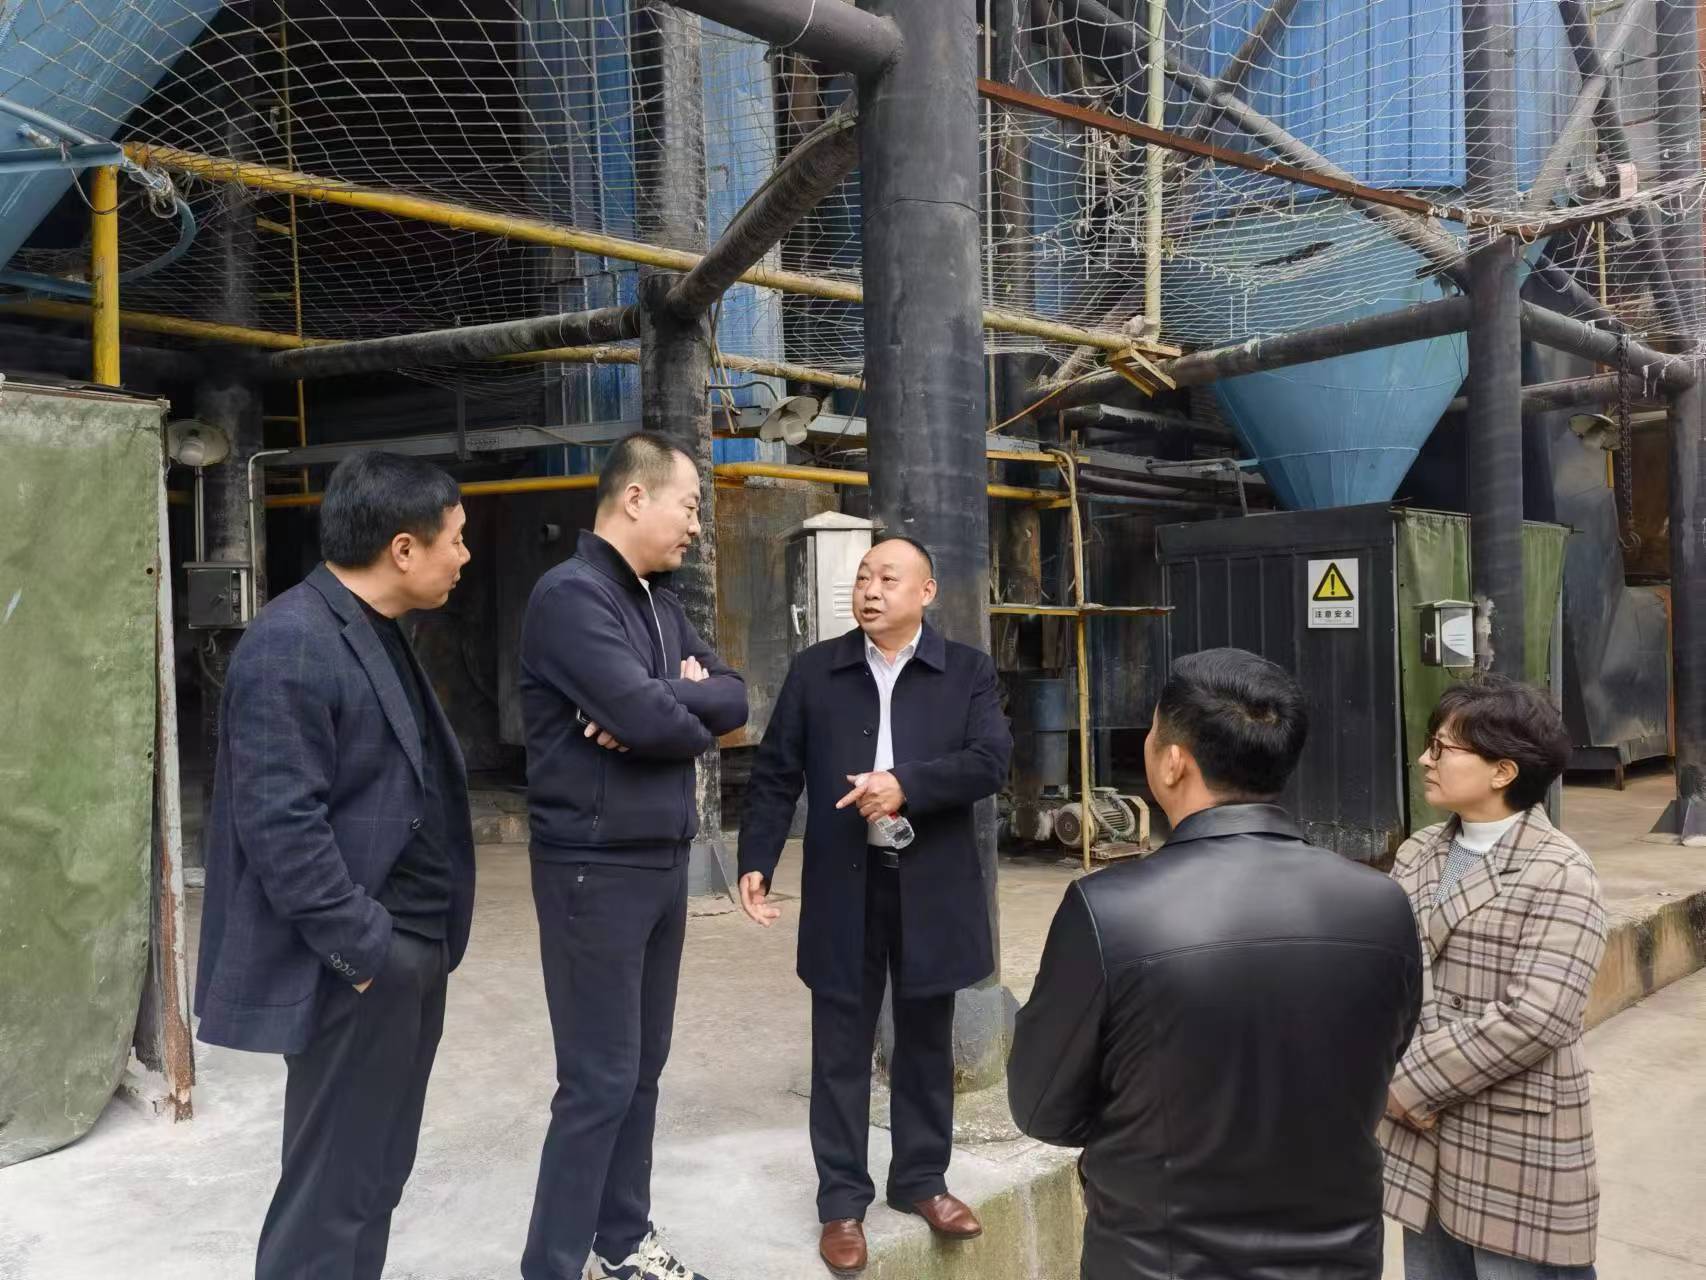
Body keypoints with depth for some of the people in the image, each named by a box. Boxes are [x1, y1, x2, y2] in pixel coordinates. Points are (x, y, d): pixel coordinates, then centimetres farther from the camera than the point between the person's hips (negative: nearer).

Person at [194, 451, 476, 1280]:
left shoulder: (376, 632, 13)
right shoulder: (292, 644, -18)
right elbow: (281, 823, -22)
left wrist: (422, 940, 15)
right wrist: (364, 945, -20)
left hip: (412, 947, 10)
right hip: (357, 963, -10)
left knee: (377, 1173, 18)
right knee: (333, 1185, 1)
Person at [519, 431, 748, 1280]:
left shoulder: (660, 601, 13)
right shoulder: (571, 595, -15)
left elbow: (733, 698, 5)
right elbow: (647, 715, -25)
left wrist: (666, 703, -14)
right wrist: (692, 715, -4)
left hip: (664, 861, 8)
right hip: (597, 868, -8)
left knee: (641, 1068, 15)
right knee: (599, 1081, -2)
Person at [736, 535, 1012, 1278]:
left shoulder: (967, 671, 2)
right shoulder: (814, 671, 4)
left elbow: (991, 761, -10)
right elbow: (775, 775, 4)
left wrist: (907, 785, -22)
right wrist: (756, 862, -6)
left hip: (933, 887, 0)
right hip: (843, 888, 0)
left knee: (926, 1044, 14)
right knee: (841, 1051, 7)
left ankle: (920, 1180, 32)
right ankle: (842, 1202, 20)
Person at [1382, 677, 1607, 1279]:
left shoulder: (1559, 874, -13)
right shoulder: (1418, 853, 7)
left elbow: (1534, 1019, -20)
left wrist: (1410, 1085, -16)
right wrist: (1401, 1080, -13)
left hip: (1516, 1152, -6)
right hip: (1421, 1137, 6)